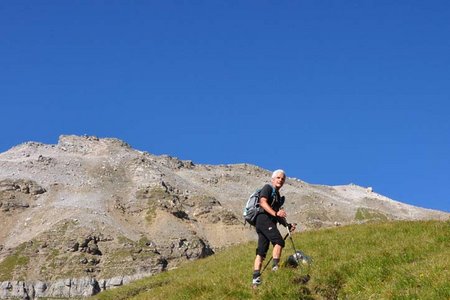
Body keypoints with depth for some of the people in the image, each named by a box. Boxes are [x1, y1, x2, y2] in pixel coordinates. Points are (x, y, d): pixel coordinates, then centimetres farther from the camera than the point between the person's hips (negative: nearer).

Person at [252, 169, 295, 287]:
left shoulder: (278, 196, 30)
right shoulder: (267, 188, 4)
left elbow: (278, 216, 27)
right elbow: (263, 202, -14)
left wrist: (288, 225, 12)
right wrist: (275, 213, -27)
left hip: (270, 222, 9)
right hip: (264, 219, -9)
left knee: (261, 252, 1)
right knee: (279, 242, -25)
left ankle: (255, 278, -3)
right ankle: (275, 268, -32)